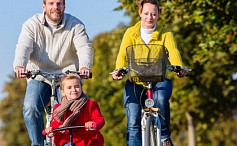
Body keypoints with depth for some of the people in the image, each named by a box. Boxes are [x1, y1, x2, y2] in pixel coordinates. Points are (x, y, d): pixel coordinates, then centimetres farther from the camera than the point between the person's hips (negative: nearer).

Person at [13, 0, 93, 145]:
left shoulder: (76, 25, -1)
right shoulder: (31, 24, 0)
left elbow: (85, 48, -14)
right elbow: (23, 47, -14)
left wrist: (85, 67, -36)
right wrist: (19, 66, -36)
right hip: (39, 76, 1)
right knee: (31, 107, -22)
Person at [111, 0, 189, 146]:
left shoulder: (165, 34, 2)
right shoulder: (131, 33, 4)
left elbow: (173, 52, -16)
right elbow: (123, 54, -10)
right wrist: (119, 70, -32)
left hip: (159, 80, -1)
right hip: (135, 81, 1)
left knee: (161, 98, -34)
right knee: (133, 124, -10)